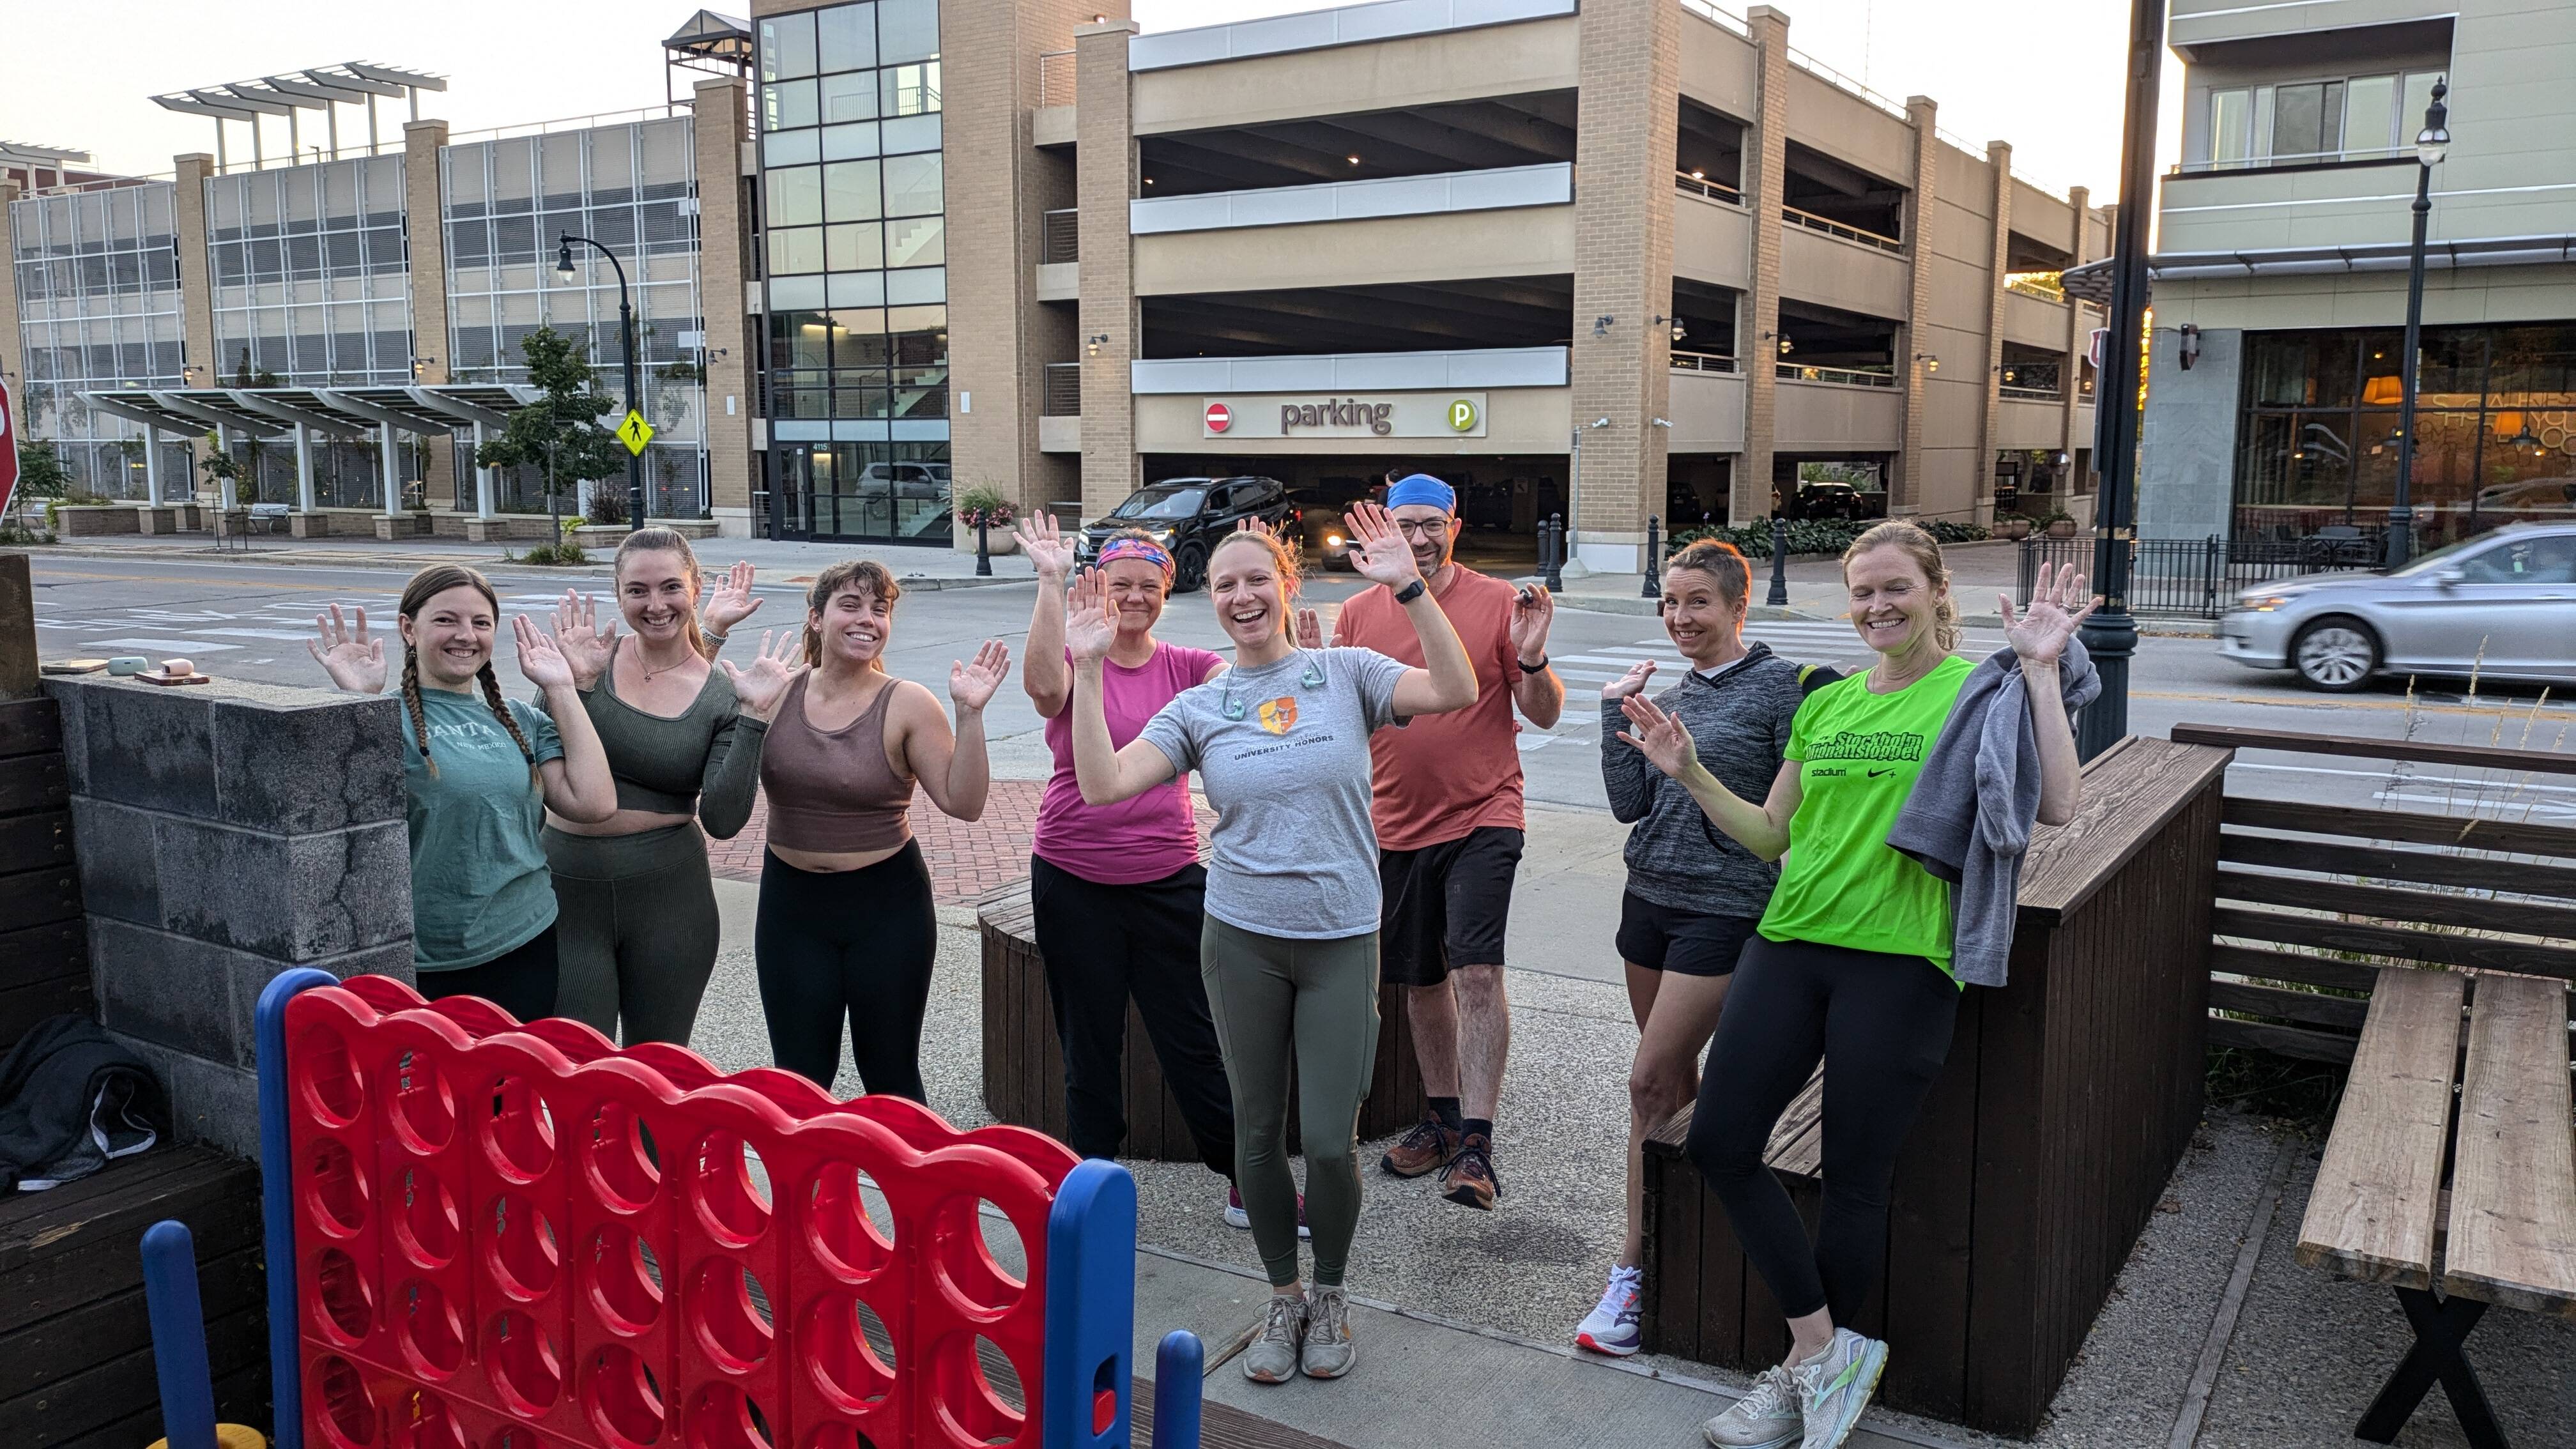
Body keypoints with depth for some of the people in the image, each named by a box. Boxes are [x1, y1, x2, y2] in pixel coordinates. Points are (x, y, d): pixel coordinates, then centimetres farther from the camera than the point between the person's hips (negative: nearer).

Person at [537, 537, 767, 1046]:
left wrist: (753, 716, -17)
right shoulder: (589, 657, -2)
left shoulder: (722, 694, -3)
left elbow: (723, 820, -13)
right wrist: (576, 682, -23)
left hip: (668, 894, 0)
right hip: (568, 889, 0)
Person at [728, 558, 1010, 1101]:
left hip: (887, 906, -2)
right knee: (797, 1077, 14)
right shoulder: (779, 693, -2)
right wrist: (749, 711, -18)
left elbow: (964, 803, -15)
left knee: (890, 1073, 12)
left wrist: (969, 715, -23)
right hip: (791, 903, 3)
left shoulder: (907, 705, -11)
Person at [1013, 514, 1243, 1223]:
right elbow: (1044, 684, -27)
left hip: (1169, 881, 1)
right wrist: (1051, 582, -31)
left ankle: (1249, 1185, 17)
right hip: (1074, 884, -1)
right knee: (1089, 1045, 12)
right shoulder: (1076, 660, -3)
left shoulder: (1185, 667, 3)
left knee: (1196, 1041, 6)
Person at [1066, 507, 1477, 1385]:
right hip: (1242, 941, 2)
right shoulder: (1199, 709, 4)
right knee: (1259, 1130, 11)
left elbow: (1456, 693, -16)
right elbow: (1101, 784, -7)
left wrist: (1408, 587, -22)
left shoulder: (1347, 674, 0)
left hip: (1342, 941, -2)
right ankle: (1284, 1299, 31)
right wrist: (1089, 670, -12)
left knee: (1331, 1139, 0)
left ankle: (1330, 1296, 27)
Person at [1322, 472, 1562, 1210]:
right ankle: (1443, 1117, 33)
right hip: (1397, 825, 4)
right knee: (1422, 980, 15)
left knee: (1477, 973, -14)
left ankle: (1475, 1146, -9)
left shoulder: (1498, 602, -4)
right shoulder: (1357, 614, 4)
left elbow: (1544, 715, -4)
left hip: (1483, 817, -4)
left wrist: (1532, 658, -23)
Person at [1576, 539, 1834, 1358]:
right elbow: (1629, 805, 2)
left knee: (1650, 1084, -8)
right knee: (1676, 1082, 13)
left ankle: (1633, 1269, 0)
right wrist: (1617, 714, -2)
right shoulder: (1668, 698, 10)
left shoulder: (1785, 687, -8)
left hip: (1725, 912, -6)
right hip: (1650, 899, 6)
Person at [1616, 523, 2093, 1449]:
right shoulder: (1825, 704, 15)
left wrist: (2041, 671, -16)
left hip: (1901, 962, -5)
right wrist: (1689, 773, 7)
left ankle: (1807, 1368, 25)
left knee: (1853, 1184, 4)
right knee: (1718, 1146, 0)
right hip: (1791, 946, 6)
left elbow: (2057, 806, -15)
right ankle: (1827, 1349, 15)